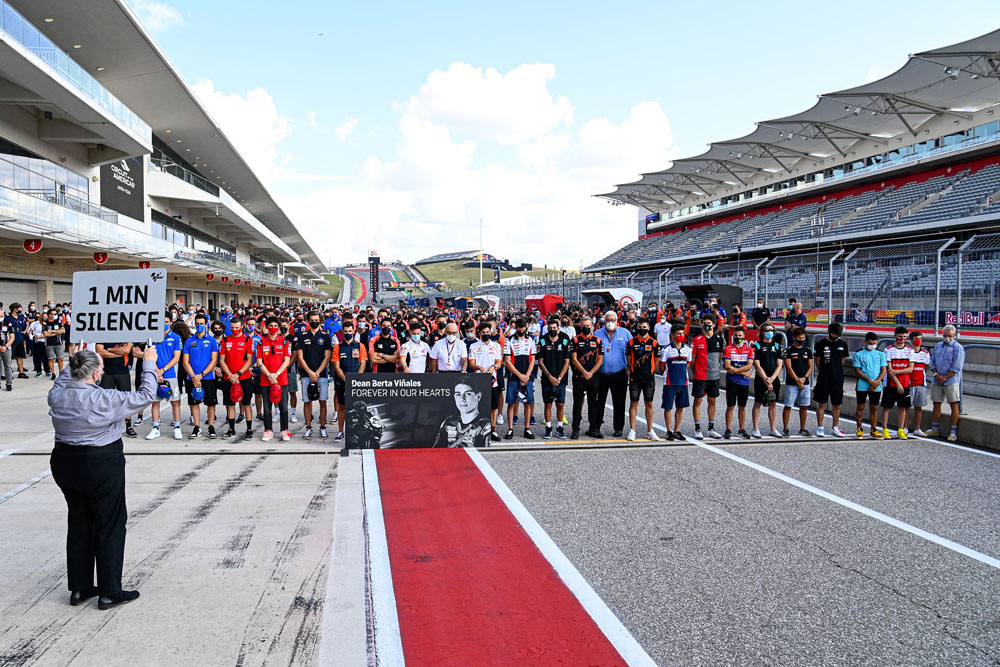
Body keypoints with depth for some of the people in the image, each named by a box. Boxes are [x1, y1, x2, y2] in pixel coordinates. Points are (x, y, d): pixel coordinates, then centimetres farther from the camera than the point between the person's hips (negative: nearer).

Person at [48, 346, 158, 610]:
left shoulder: (56, 395, -4)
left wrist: (78, 362, 27)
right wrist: (149, 364, -4)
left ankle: (79, 588, 26)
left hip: (64, 464, 7)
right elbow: (145, 395, -14)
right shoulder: (104, 399, -22)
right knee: (110, 527, 5)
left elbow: (64, 379, 21)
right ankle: (110, 592, 11)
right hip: (102, 467, -7)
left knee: (78, 524, 17)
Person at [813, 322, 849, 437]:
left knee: (837, 404, 8)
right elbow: (818, 361, 3)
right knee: (821, 403, -1)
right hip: (823, 379, -3)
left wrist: (836, 372, 11)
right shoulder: (820, 344, -4)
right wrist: (824, 372, 6)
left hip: (838, 379, 3)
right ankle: (820, 427, 6)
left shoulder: (843, 344, 6)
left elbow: (842, 361, 14)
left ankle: (835, 427, 18)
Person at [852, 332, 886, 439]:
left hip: (876, 386, 2)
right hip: (862, 385, -2)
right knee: (861, 407, 2)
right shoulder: (858, 354, 0)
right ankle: (859, 429, 10)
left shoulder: (880, 353, 8)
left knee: (874, 408, 7)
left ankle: (874, 429, 15)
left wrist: (876, 382, -10)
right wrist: (869, 380, -13)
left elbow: (883, 370, 5)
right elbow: (857, 371, -4)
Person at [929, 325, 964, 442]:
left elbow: (956, 367, -11)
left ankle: (953, 432, -2)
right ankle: (935, 429, 20)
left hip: (951, 381, -6)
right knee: (936, 403, 10)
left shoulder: (958, 348, -4)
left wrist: (945, 378, -12)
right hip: (936, 381, 6)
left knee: (954, 405, -4)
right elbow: (932, 362, 12)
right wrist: (936, 375, -4)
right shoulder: (938, 346, 13)